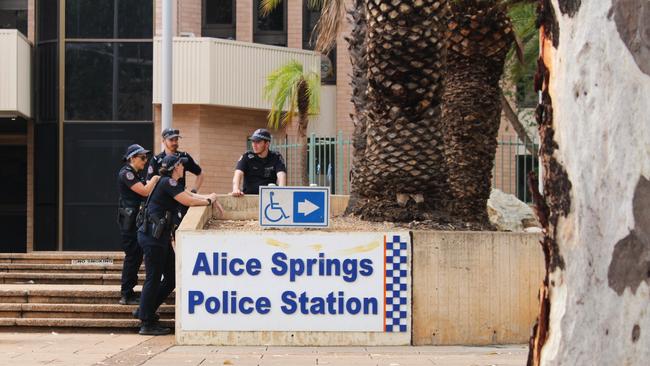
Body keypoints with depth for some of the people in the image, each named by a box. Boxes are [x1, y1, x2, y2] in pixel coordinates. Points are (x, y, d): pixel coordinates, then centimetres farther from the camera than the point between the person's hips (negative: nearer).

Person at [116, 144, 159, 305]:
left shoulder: (135, 173, 18)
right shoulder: (126, 173, -13)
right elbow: (145, 191, -21)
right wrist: (155, 178, -7)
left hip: (136, 218, 10)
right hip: (128, 218, -10)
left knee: (136, 256, 12)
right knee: (132, 256, -8)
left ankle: (128, 292, 19)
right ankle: (126, 296, -4)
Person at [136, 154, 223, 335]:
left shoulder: (171, 183, 19)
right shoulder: (167, 182, -13)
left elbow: (191, 195, 20)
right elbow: (189, 201, -16)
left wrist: (212, 199, 7)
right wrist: (209, 200, 0)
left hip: (160, 236, 10)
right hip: (152, 236, -10)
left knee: (172, 278, 12)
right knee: (153, 278, -5)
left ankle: (144, 311, 22)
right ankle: (146, 324, 1)